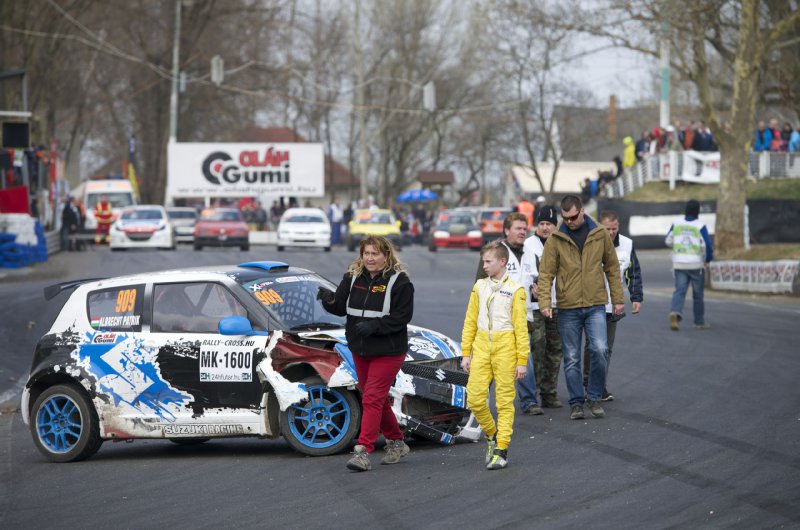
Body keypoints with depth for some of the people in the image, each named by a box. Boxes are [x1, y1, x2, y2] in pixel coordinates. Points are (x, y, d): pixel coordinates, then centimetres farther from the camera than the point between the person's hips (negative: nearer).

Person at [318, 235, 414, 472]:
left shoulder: (399, 282, -10)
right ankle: (396, 442, 32)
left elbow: (402, 316, -14)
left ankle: (363, 451, -15)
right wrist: (330, 300, -18)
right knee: (378, 399, 15)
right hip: (360, 350, 6)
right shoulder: (353, 277, 6)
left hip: (388, 351, -6)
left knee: (372, 398, -13)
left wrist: (374, 325, -25)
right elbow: (341, 307, 4)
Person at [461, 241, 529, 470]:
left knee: (505, 401, -1)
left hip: (505, 348, -4)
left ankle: (501, 450, 5)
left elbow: (521, 327, -3)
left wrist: (522, 360, -5)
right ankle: (492, 435, 21)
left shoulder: (515, 290, -3)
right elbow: (470, 322, 14)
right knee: (475, 398, -2)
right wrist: (466, 353, 9)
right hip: (481, 348, 4)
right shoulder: (479, 287, 11)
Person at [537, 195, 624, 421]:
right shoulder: (555, 240, -1)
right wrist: (545, 302, -16)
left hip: (596, 305, 0)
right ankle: (576, 402, 15)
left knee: (600, 350, -12)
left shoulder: (600, 235, 3)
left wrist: (617, 299, 8)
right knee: (571, 358, 4)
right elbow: (546, 273, -3)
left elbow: (612, 268, 11)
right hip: (568, 308, 0)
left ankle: (595, 398, 4)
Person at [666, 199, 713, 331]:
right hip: (696, 264, -2)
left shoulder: (676, 224, 1)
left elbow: (668, 241, 12)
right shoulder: (700, 226, -9)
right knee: (698, 294, 13)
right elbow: (707, 245, -15)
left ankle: (675, 313, -29)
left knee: (680, 292, -1)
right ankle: (700, 322, 22)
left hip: (679, 264, 2)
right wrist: (708, 259, 3)